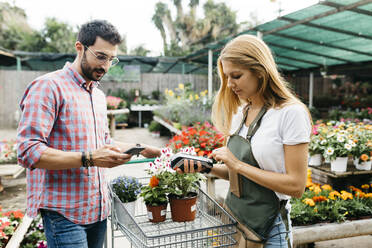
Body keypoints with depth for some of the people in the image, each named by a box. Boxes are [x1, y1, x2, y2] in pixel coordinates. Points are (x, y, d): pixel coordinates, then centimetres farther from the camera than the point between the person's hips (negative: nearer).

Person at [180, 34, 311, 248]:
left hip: (267, 230, -6)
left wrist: (238, 165, -21)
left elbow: (296, 186, -19)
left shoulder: (291, 113, -16)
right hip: (232, 218, 6)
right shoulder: (239, 112, 5)